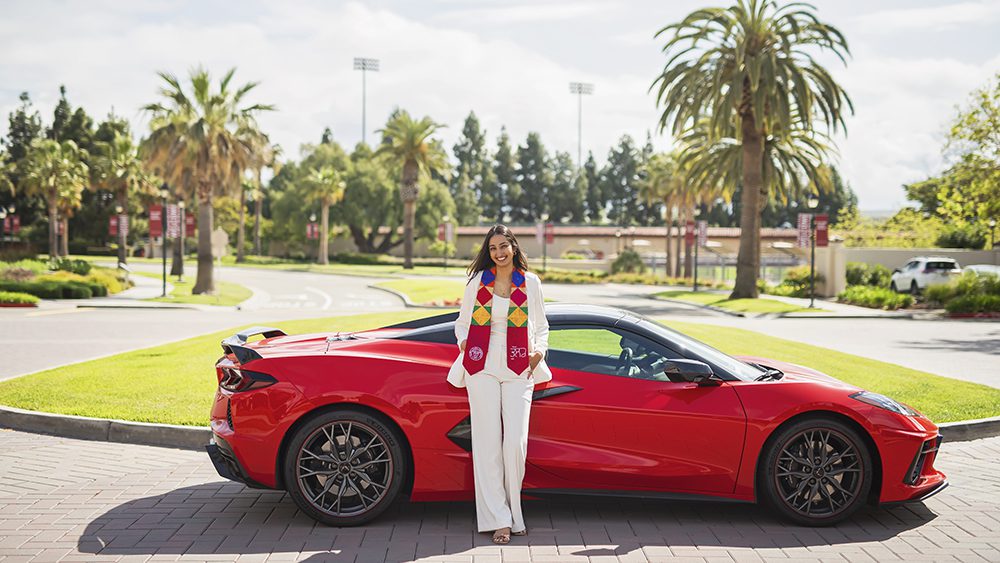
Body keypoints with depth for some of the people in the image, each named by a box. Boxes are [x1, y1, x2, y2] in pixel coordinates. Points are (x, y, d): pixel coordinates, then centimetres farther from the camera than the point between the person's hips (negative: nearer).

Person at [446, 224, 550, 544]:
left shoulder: (530, 282, 9)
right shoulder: (477, 281, 9)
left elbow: (541, 325, 17)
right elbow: (462, 321, 18)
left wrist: (540, 350, 1)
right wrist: (463, 343, -1)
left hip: (518, 370, 0)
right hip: (482, 367, 0)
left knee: (516, 443, -7)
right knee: (488, 443, -3)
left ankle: (513, 513, 10)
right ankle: (499, 520, 2)